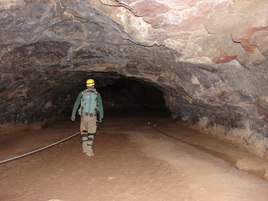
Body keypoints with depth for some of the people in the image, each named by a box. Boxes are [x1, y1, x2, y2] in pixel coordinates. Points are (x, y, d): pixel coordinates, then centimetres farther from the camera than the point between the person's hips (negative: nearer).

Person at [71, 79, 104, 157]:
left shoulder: (82, 93, 5)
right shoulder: (97, 94, 2)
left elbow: (76, 104, 6)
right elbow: (100, 106, -1)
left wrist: (73, 115, 13)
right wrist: (101, 117, 6)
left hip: (83, 115, 2)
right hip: (93, 116, -2)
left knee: (84, 132, 18)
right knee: (91, 133, 2)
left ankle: (85, 149, 24)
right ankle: (89, 151, -2)